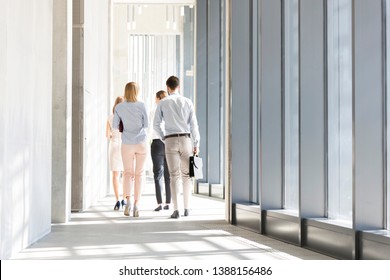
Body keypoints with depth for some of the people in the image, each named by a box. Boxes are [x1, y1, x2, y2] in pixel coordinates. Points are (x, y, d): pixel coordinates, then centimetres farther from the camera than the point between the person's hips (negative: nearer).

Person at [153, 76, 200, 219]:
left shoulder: (163, 103, 3)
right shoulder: (187, 102, 4)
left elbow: (156, 124, 1)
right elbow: (194, 124, 0)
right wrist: (196, 144, 5)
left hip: (170, 140, -1)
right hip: (186, 139, 1)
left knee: (174, 175, -1)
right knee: (186, 174, 12)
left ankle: (176, 209, -10)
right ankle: (187, 208, 14)